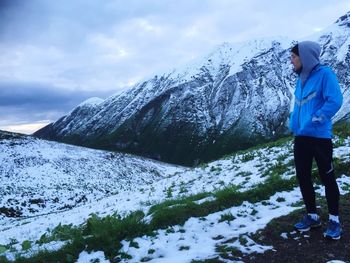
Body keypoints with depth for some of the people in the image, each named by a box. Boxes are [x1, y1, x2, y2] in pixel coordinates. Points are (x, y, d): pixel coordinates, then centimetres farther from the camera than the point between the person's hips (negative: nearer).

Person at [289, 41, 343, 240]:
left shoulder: (325, 73, -10)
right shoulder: (301, 78, 12)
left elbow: (335, 101, -17)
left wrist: (316, 119, -19)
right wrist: (294, 121, 8)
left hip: (319, 136, -7)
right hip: (301, 137, 8)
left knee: (327, 178, 2)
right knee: (303, 177, 10)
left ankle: (334, 221, 16)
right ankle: (312, 216, 25)